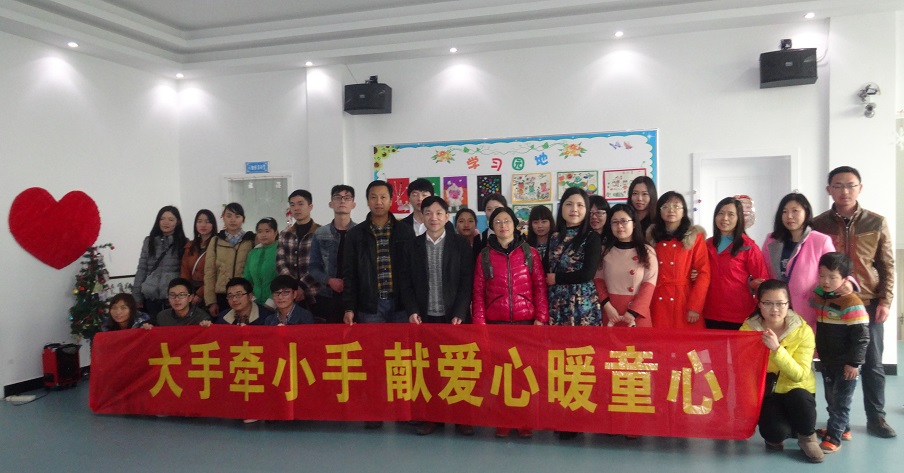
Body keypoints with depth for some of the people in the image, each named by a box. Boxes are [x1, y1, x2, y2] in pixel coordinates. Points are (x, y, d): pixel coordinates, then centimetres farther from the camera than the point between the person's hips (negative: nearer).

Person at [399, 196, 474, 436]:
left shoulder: (461, 244, 1)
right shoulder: (413, 245, 7)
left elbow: (467, 281, -4)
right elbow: (406, 282, 5)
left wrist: (459, 313, -12)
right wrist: (412, 311, -6)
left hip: (454, 317, -1)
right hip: (424, 317, 2)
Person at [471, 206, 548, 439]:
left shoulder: (530, 253, 6)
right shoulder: (484, 256, 6)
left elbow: (540, 287, 3)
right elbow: (478, 292, 5)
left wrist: (541, 318, -5)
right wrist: (479, 322, -3)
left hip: (526, 321, 0)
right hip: (496, 322, 0)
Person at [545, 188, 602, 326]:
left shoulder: (592, 237, -3)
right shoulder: (554, 238, 10)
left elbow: (587, 274, -13)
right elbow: (546, 271, 13)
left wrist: (557, 278, -5)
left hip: (583, 304, -4)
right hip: (556, 304, 4)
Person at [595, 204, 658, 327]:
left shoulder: (647, 251, 1)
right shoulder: (604, 251, 6)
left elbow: (649, 285, -5)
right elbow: (598, 280, 2)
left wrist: (633, 312, -14)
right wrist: (607, 306, -12)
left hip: (637, 313, -1)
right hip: (611, 312, 1)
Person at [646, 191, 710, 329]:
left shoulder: (695, 236, 2)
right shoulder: (652, 236, 10)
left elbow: (704, 273, -3)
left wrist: (695, 307, -11)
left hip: (685, 301, -2)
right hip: (657, 302, 2)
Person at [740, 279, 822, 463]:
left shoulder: (803, 331, -13)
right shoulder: (748, 329, -10)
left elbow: (800, 375, -22)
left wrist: (777, 349, -33)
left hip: (797, 391, 0)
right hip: (766, 392, 0)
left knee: (798, 398, -35)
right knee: (775, 432, -27)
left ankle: (807, 436, -2)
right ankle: (775, 437, 13)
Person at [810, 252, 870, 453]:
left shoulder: (852, 303, -21)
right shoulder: (818, 296, 3)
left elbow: (861, 336, -20)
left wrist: (854, 362, -19)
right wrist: (816, 349, 20)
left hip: (845, 363, -8)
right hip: (827, 360, 8)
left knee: (840, 401, 0)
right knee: (831, 399, 19)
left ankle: (833, 437, 6)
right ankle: (843, 428, 35)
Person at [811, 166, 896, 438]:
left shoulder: (876, 223, 2)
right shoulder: (818, 225, 0)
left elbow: (887, 265, 5)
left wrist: (885, 301, -2)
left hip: (868, 304, 1)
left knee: (872, 363, 8)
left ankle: (876, 418, 22)